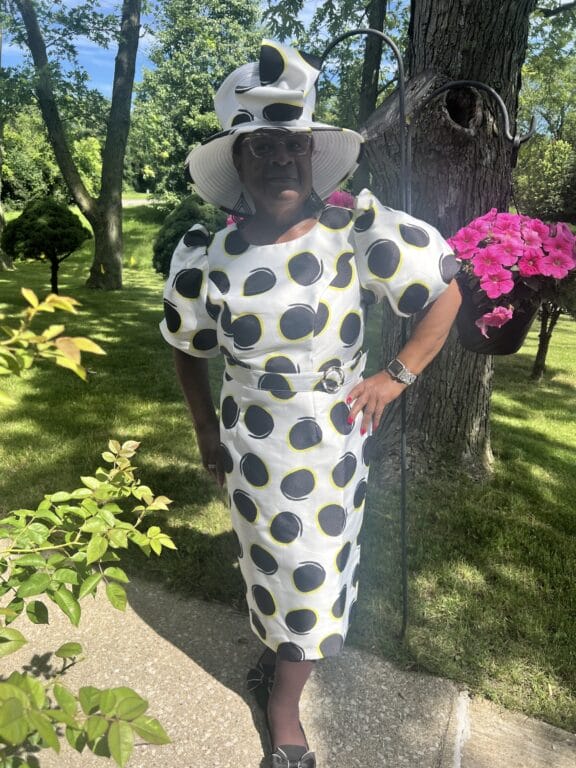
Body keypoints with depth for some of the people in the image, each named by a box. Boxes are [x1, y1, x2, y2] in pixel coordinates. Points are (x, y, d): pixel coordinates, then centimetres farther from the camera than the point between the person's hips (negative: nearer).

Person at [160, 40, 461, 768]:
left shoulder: (358, 230, -14)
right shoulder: (209, 256, -9)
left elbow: (446, 291, -5)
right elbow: (187, 347, 5)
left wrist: (396, 376, -9)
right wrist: (205, 428, 7)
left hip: (335, 436, 0)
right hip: (252, 440, 0)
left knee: (314, 566, 16)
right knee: (273, 563, 18)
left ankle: (283, 700, 44)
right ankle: (282, 657, 50)